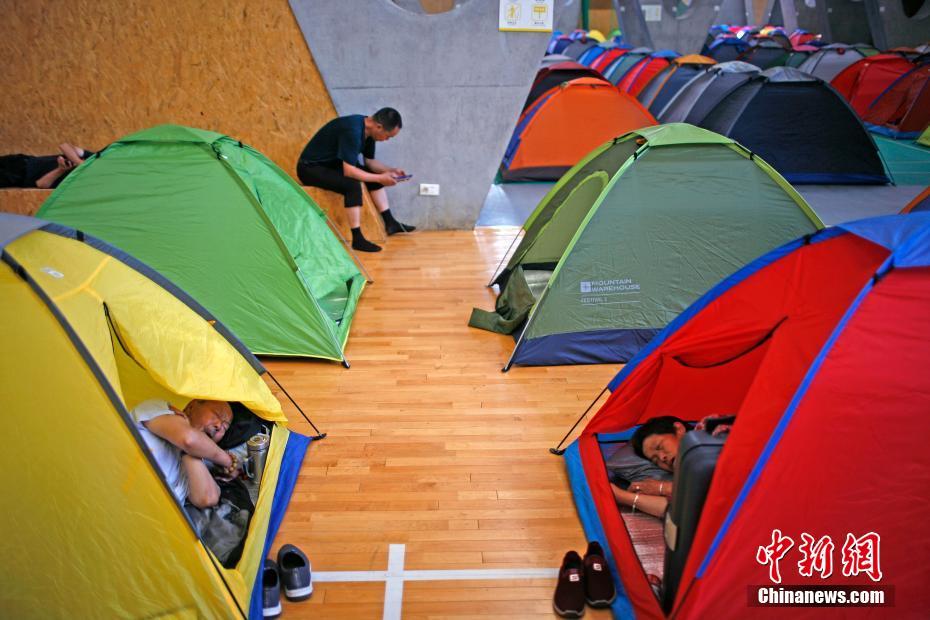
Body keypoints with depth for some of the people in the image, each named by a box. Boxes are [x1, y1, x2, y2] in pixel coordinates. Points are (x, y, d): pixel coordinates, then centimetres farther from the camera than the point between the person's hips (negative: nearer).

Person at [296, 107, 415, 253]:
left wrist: (391, 171, -3)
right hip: (310, 168, -10)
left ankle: (390, 223, 11)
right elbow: (349, 171, -33)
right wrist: (380, 178, -26)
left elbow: (370, 161, 11)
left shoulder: (368, 130, -2)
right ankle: (357, 239, -24)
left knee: (374, 174, 7)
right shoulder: (352, 130, -31)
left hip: (331, 164, 10)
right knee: (352, 185, -30)